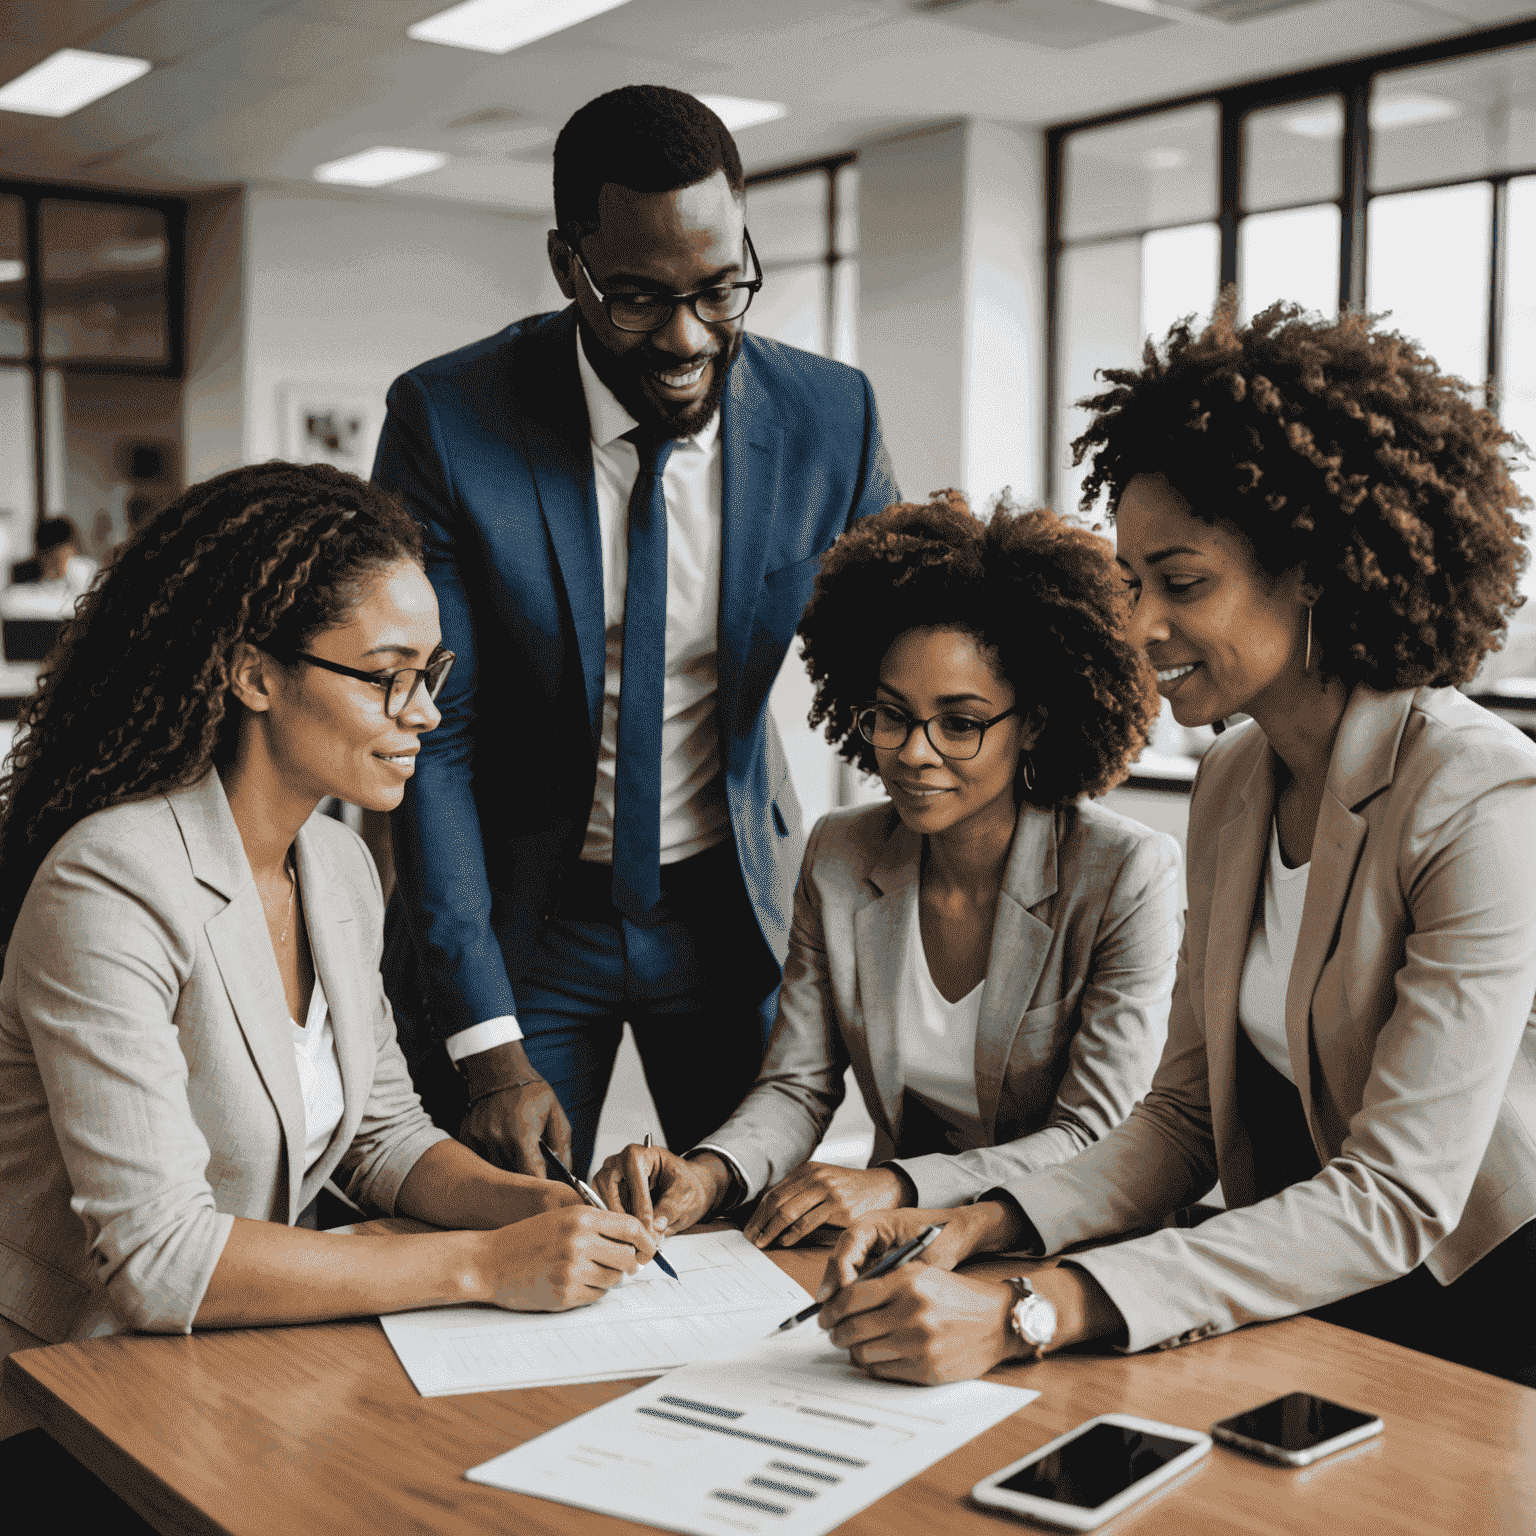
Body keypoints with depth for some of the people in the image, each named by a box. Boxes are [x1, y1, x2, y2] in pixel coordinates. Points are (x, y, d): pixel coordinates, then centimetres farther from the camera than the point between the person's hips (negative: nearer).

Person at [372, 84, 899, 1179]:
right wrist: (486, 1040, -18)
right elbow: (430, 738, -15)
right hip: (514, 917, -2)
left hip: (733, 905, 2)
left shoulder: (829, 415, -10)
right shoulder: (446, 420, -16)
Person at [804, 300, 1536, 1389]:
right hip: (1301, 1301, 6)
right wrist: (979, 1227, -13)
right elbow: (1187, 1115, 5)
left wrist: (1032, 1314, -32)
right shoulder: (1233, 785, 3)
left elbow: (1396, 1200, -25)